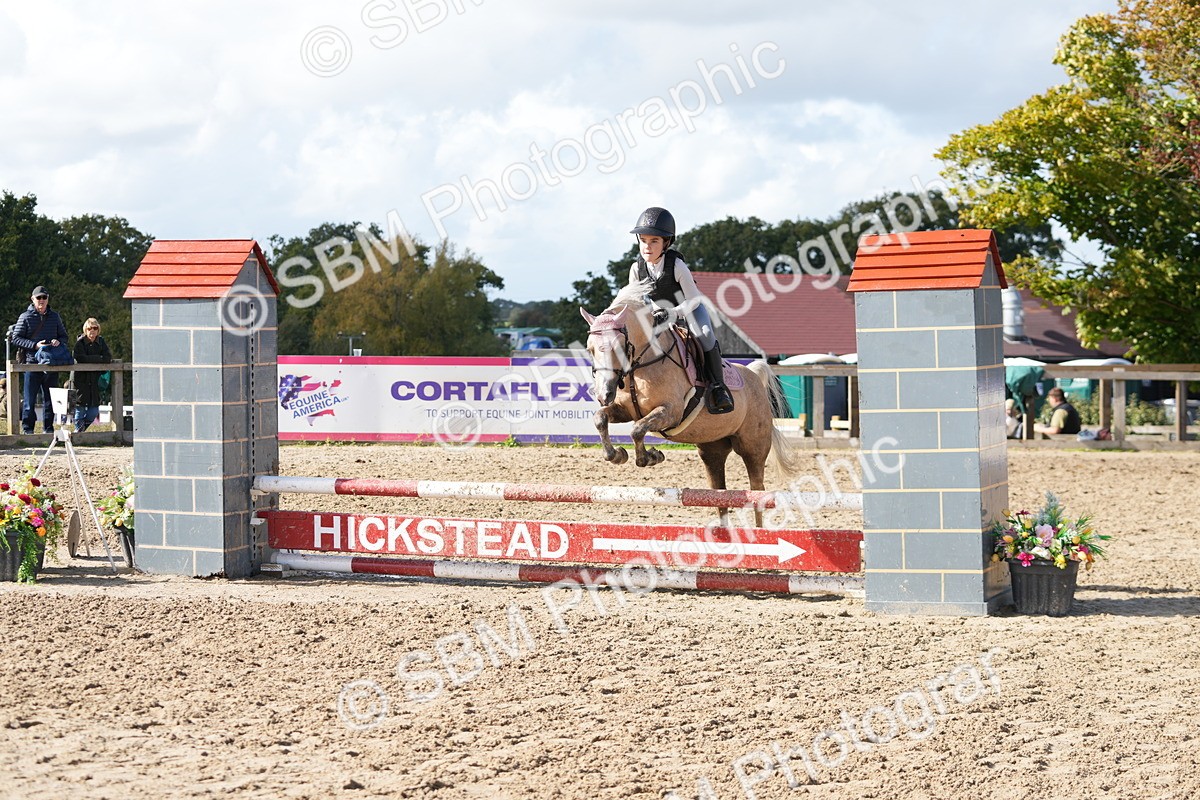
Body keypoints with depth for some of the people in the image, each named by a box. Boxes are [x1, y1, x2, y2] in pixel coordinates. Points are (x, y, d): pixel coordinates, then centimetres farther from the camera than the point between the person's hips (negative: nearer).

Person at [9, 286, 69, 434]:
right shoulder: (26, 317, 1)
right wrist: (35, 345, -15)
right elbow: (16, 338, -2)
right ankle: (27, 428, 3)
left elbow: (63, 335, 18)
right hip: (32, 362, -3)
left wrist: (58, 341, -6)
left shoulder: (54, 316, 11)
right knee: (30, 397, -4)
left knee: (50, 398, 7)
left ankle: (48, 427, 15)